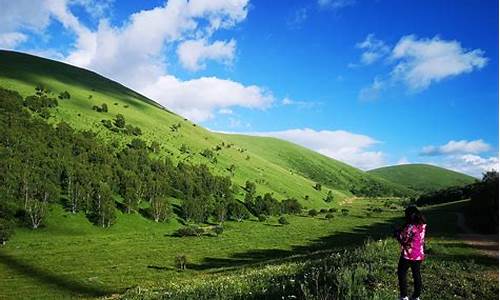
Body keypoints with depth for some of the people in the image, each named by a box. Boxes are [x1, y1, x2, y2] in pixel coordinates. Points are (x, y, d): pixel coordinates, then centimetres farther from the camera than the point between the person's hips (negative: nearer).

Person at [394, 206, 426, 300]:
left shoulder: (410, 227, -24)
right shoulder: (422, 225, 1)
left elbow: (403, 240, -16)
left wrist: (397, 233, 0)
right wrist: (402, 231, 10)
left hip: (408, 255, -7)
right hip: (419, 255, 7)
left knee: (402, 274, 9)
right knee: (416, 275, 16)